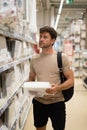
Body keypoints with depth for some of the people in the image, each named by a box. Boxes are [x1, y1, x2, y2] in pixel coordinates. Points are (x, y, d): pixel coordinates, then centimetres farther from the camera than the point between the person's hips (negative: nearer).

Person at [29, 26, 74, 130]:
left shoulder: (62, 57, -9)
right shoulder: (34, 60, 4)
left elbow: (70, 80, -9)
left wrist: (57, 88, -26)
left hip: (57, 102, -3)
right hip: (38, 102, 4)